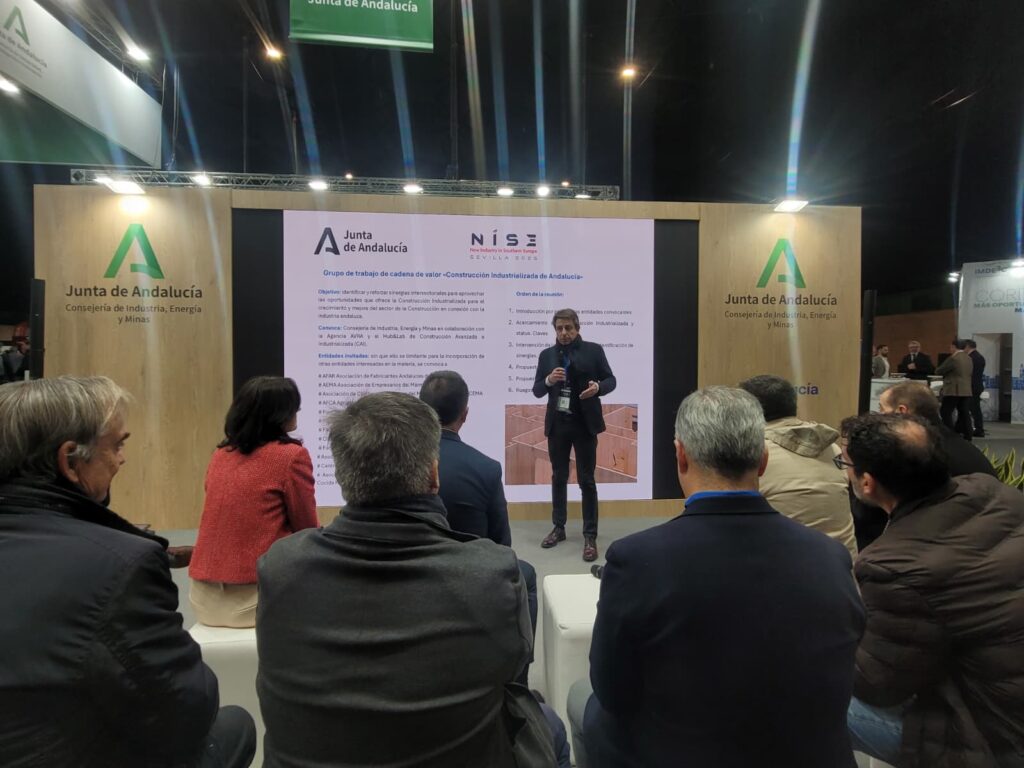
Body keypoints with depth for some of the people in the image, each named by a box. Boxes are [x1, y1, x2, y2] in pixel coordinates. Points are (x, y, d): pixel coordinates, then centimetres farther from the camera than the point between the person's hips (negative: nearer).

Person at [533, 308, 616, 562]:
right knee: (558, 478, 13)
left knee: (586, 480, 1)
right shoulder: (546, 355, 6)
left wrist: (597, 387, -21)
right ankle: (558, 527, 27)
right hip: (557, 424, 3)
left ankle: (590, 536, 9)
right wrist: (548, 381, -16)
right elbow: (537, 391, 5)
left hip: (584, 424, -3)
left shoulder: (593, 350, -1)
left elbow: (611, 380, 1)